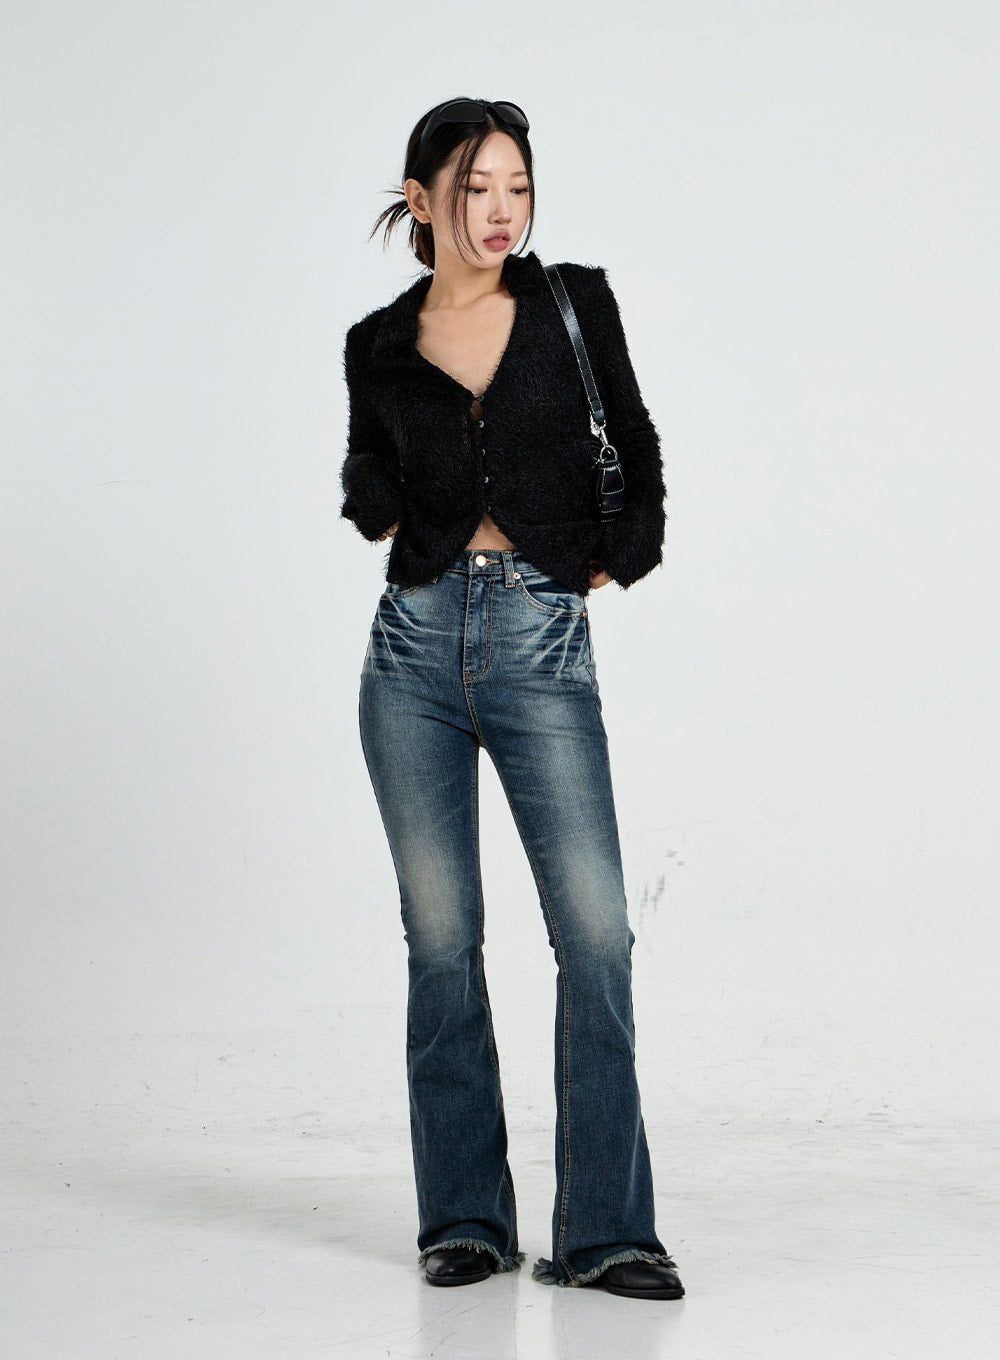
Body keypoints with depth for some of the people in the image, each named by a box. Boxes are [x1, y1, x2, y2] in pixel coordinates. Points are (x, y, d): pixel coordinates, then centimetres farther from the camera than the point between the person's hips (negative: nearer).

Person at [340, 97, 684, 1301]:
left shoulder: (574, 301, 6)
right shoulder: (379, 346, 8)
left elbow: (636, 450, 15)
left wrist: (616, 564, 6)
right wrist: (377, 503, -4)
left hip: (543, 647, -1)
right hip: (417, 641, 1)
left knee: (596, 930, -9)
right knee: (441, 934, 3)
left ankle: (602, 1231, -2)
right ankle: (463, 1218, 15)